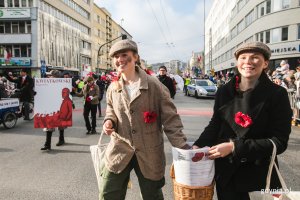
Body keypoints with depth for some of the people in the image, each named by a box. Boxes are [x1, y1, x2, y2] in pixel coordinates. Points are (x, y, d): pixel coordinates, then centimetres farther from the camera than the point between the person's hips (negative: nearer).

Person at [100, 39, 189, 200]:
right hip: (119, 150, 3)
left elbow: (170, 120, -9)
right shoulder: (113, 87, 2)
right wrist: (109, 121, -3)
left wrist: (184, 149, -13)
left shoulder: (154, 85, -11)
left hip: (149, 153, -3)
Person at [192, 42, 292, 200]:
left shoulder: (277, 94, -11)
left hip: (258, 173, -2)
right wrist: (198, 146, -11)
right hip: (225, 170, 2)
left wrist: (235, 146, -21)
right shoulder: (224, 91, -3)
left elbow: (279, 142, -13)